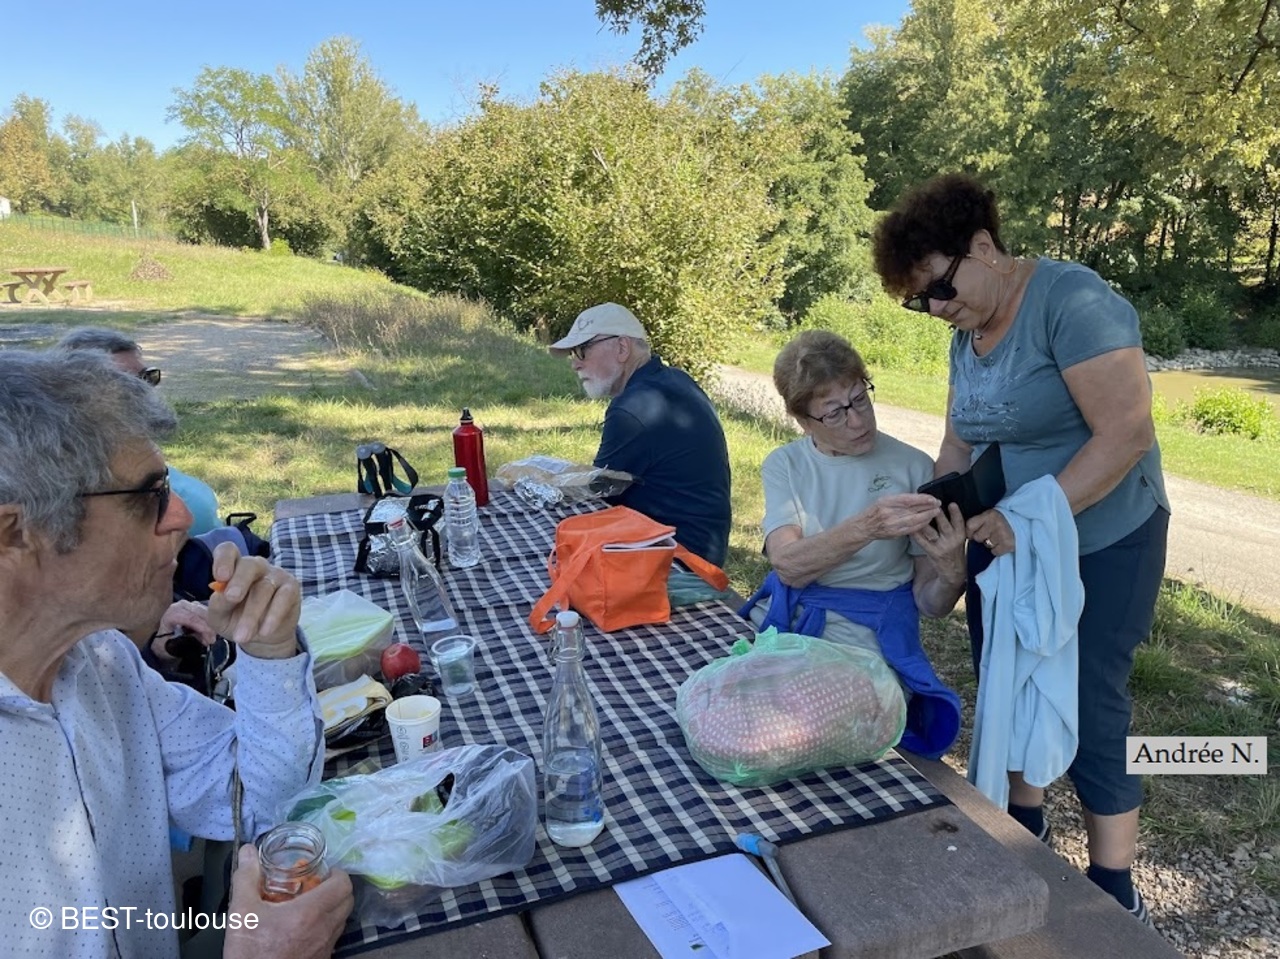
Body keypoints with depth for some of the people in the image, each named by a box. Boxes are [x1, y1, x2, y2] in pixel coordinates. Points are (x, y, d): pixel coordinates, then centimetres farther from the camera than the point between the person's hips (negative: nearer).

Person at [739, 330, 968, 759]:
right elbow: (788, 567, -14)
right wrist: (867, 526, -30)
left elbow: (930, 604, 0)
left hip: (872, 644, -2)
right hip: (787, 629, 2)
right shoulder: (784, 466, 4)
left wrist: (952, 572, -23)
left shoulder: (912, 467, -1)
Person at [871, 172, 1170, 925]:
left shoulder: (1073, 301, -20)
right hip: (1003, 543, 7)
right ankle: (1025, 827, 38)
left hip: (1098, 545, -7)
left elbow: (1127, 433, -26)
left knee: (1089, 710, 2)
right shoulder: (967, 333, 5)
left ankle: (1114, 892, 21)